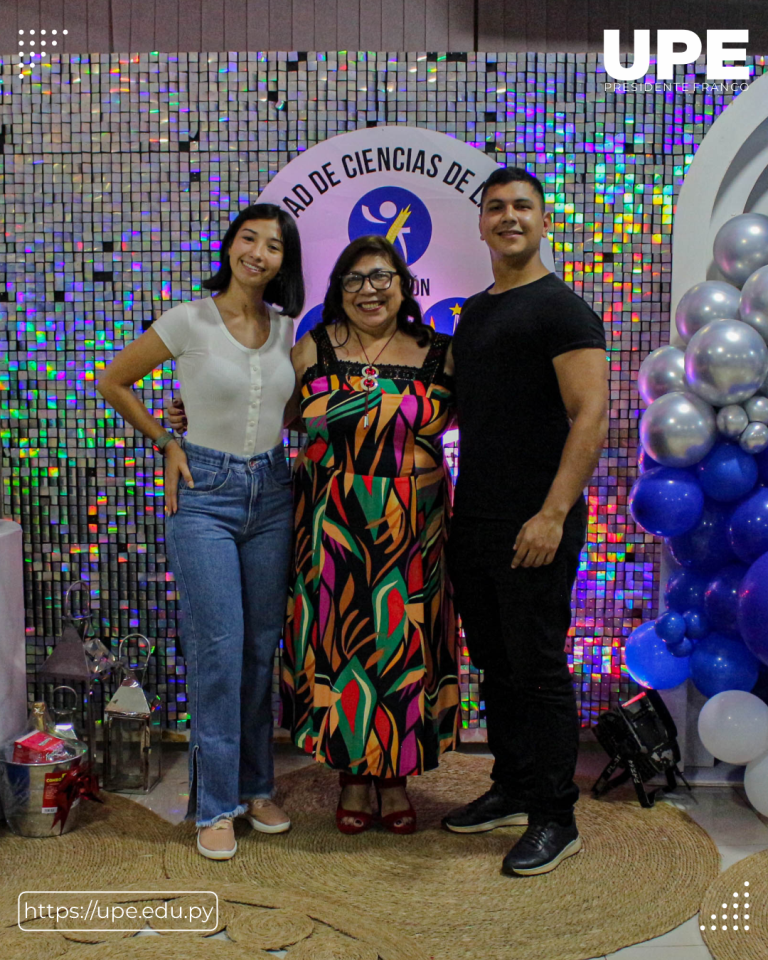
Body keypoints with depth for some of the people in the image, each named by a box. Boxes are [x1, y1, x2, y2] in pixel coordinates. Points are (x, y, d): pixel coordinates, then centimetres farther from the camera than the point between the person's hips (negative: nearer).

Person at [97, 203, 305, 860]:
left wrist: (268, 434, 8)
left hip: (271, 491, 4)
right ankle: (216, 805, 11)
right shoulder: (190, 321, -7)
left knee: (262, 646, 10)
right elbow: (113, 382, 3)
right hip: (205, 493, -4)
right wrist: (166, 443, 1)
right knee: (219, 649, -5)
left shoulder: (287, 329, 6)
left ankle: (256, 786, 26)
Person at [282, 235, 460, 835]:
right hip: (333, 527, 0)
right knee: (340, 643, 5)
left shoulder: (438, 354, 3)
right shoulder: (315, 349, 4)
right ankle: (353, 775, 24)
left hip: (412, 529, 0)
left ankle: (396, 775, 25)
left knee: (402, 643, 7)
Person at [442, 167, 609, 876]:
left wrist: (553, 513, -24)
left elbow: (591, 416, -17)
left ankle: (556, 819, 13)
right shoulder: (474, 313, 17)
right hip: (474, 520, 8)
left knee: (538, 669, 0)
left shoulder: (562, 309, -7)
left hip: (534, 525, -8)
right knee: (495, 664, 15)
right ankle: (512, 790, 30)